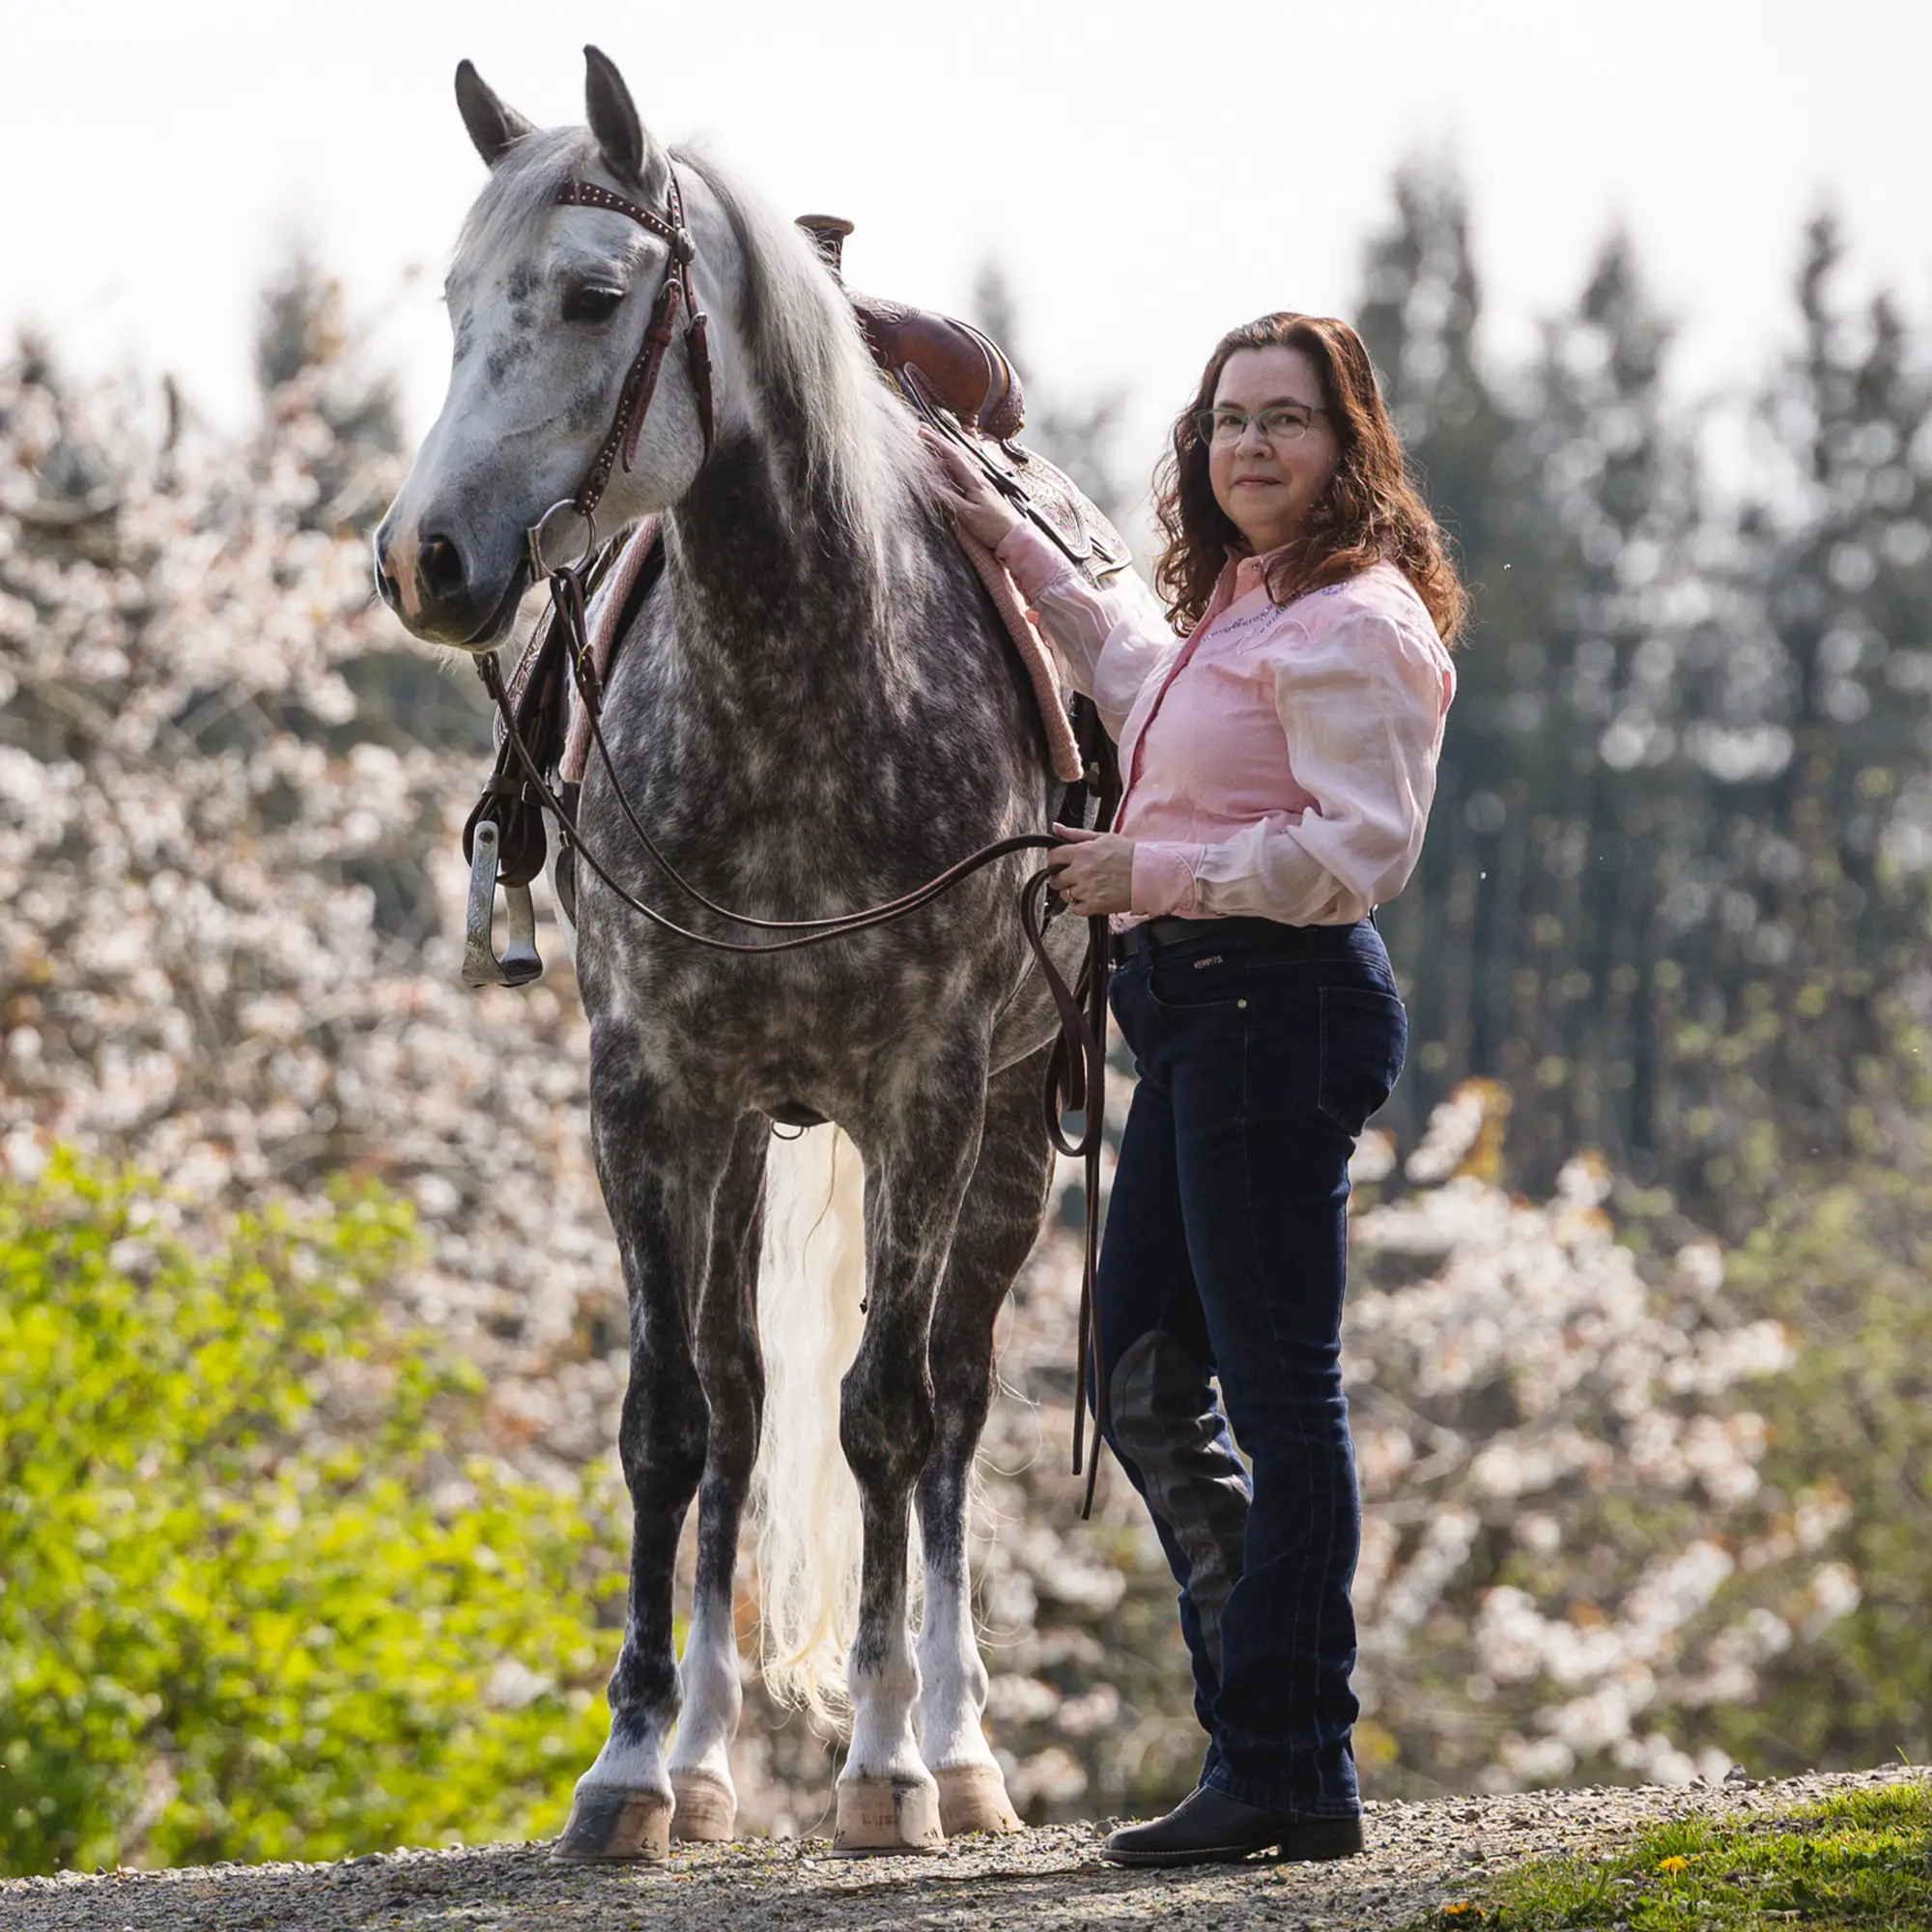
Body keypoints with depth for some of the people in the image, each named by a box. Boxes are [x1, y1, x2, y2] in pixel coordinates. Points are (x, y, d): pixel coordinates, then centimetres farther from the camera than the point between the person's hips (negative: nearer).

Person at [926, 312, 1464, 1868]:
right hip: (1199, 1012, 11)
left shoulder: (1353, 623, -14)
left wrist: (1153, 873, -18)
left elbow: (1363, 850, -23)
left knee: (1277, 1388, -6)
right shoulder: (1234, 606, 18)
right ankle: (1259, 1710, 20)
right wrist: (1010, 540, 42)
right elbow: (1135, 668, 41)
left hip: (1279, 1008, -11)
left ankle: (1292, 1776, -1)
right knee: (1147, 1374, 13)